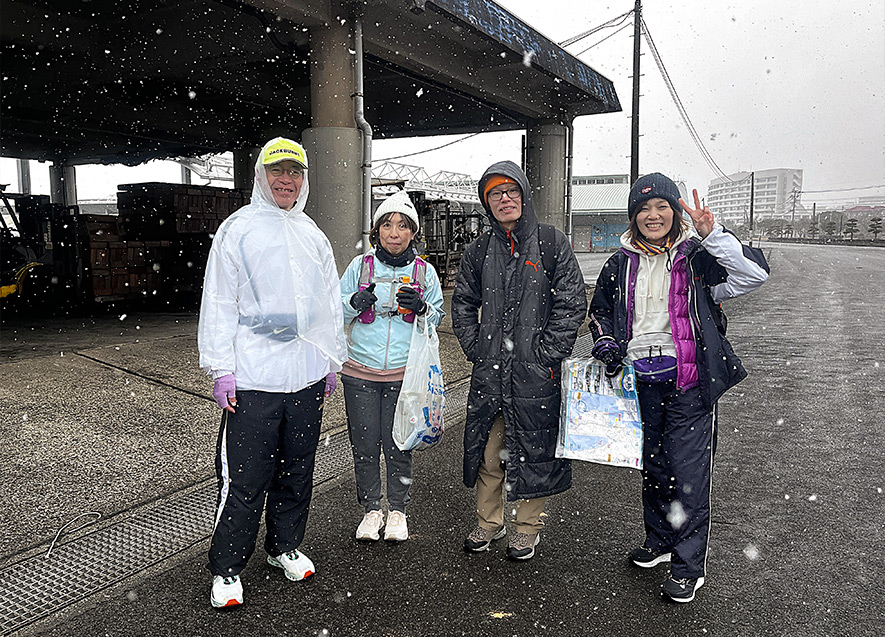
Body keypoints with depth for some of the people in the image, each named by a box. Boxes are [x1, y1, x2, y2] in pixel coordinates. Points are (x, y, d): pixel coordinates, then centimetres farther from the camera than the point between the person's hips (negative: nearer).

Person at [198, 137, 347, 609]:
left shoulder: (313, 235, 14)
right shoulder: (238, 229, 0)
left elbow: (330, 303, 18)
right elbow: (218, 303, -4)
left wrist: (331, 362, 16)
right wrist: (221, 369, -9)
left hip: (307, 375, 5)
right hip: (252, 376, -5)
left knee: (297, 471, 15)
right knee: (244, 480, -2)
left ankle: (285, 546, 33)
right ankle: (226, 570, 15)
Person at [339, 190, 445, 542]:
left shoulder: (424, 272, 4)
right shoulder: (360, 266, 4)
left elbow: (439, 316, 11)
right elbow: (337, 312, 9)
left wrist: (422, 307, -10)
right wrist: (356, 302, -12)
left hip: (404, 374, -1)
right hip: (360, 371, 1)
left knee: (397, 445, 5)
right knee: (364, 445, 7)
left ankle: (397, 510, 26)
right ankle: (371, 510, 26)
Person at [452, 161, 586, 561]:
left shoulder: (551, 242, -2)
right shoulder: (479, 251, 8)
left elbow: (573, 303, -6)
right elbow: (463, 304, 16)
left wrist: (546, 354, -11)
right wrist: (475, 348, 4)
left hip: (535, 372, -3)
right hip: (489, 371, 4)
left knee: (533, 449, 6)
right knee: (487, 448, 11)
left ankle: (527, 528, 25)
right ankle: (488, 522, 30)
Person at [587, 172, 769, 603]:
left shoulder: (696, 257, -3)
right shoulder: (621, 264, 9)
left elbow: (754, 274, -17)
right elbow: (600, 310, 20)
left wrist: (711, 235, -26)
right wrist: (606, 343, 2)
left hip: (688, 379, -4)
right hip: (639, 379, 4)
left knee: (688, 470, -1)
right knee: (652, 464, 16)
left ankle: (689, 565, 13)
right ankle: (660, 540, 36)